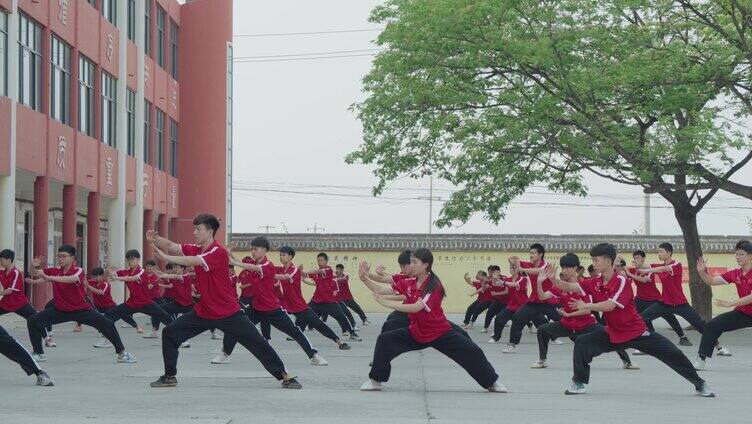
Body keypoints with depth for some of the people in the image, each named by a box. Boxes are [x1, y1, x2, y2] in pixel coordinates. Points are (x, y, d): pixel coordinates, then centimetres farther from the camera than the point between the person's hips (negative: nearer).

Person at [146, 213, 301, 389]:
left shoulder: (219, 252, -19)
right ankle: (169, 376, 10)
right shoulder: (196, 249, 3)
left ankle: (285, 377, 4)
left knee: (257, 343, -5)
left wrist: (166, 257, -36)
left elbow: (195, 261, -33)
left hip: (228, 313, -7)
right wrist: (155, 239, -26)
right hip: (203, 312, 7)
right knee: (170, 333, -2)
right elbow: (171, 246, -7)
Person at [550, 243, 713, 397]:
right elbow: (569, 286, -4)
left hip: (637, 332, -5)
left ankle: (700, 384, 7)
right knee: (582, 343, -12)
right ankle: (579, 383, 0)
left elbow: (610, 305, -32)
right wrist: (553, 279, -20)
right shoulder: (595, 282, -3)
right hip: (613, 333, 5)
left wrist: (586, 306, -24)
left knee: (672, 354, -9)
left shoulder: (621, 281, -22)